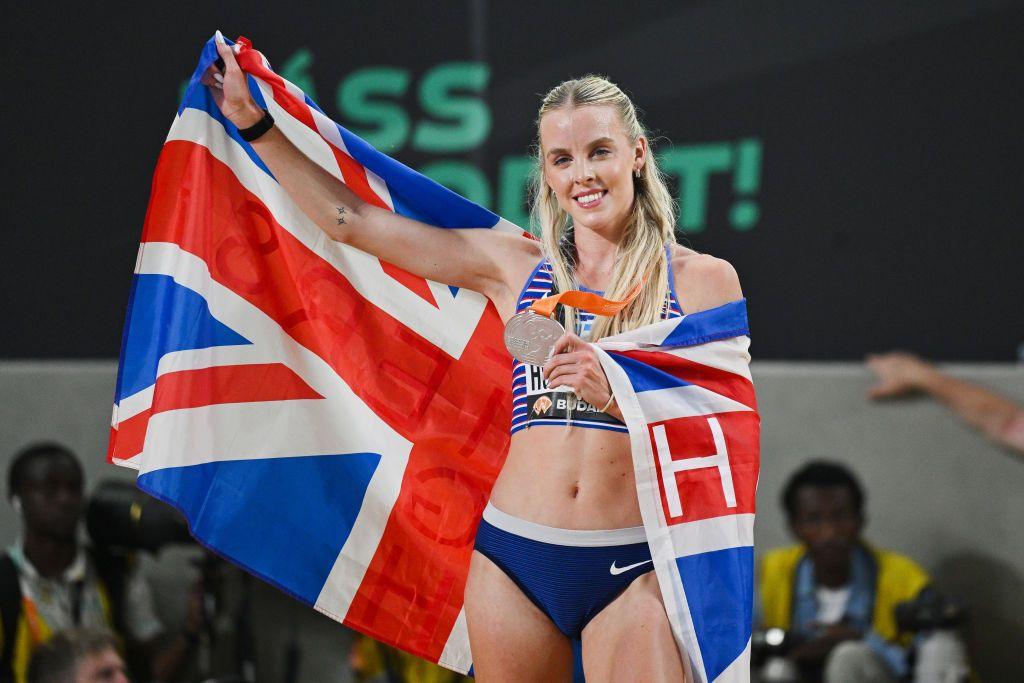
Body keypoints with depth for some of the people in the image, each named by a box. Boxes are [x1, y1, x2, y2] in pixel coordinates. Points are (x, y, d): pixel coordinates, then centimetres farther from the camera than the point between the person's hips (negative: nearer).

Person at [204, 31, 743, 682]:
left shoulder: (705, 280, 3)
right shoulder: (515, 266, 9)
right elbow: (351, 219, 13)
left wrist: (618, 395, -17)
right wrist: (255, 123, 14)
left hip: (632, 573, -2)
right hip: (514, 558, 3)